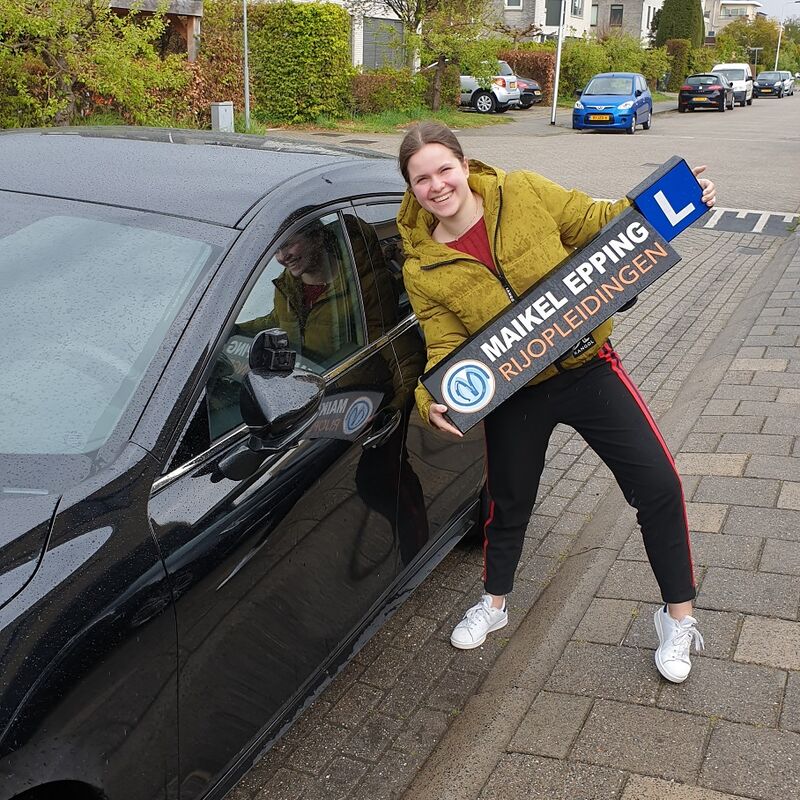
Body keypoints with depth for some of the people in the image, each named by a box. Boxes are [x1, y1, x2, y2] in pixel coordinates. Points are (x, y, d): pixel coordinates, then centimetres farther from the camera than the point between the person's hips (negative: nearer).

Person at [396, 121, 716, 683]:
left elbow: (600, 221, -2)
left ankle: (679, 617, 17)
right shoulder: (423, 271, -11)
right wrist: (433, 402, -29)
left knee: (658, 485, -5)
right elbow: (445, 347, -10)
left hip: (588, 368, 0)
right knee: (509, 506, 17)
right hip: (515, 395, 0)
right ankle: (494, 604, 46)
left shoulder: (524, 193, -12)